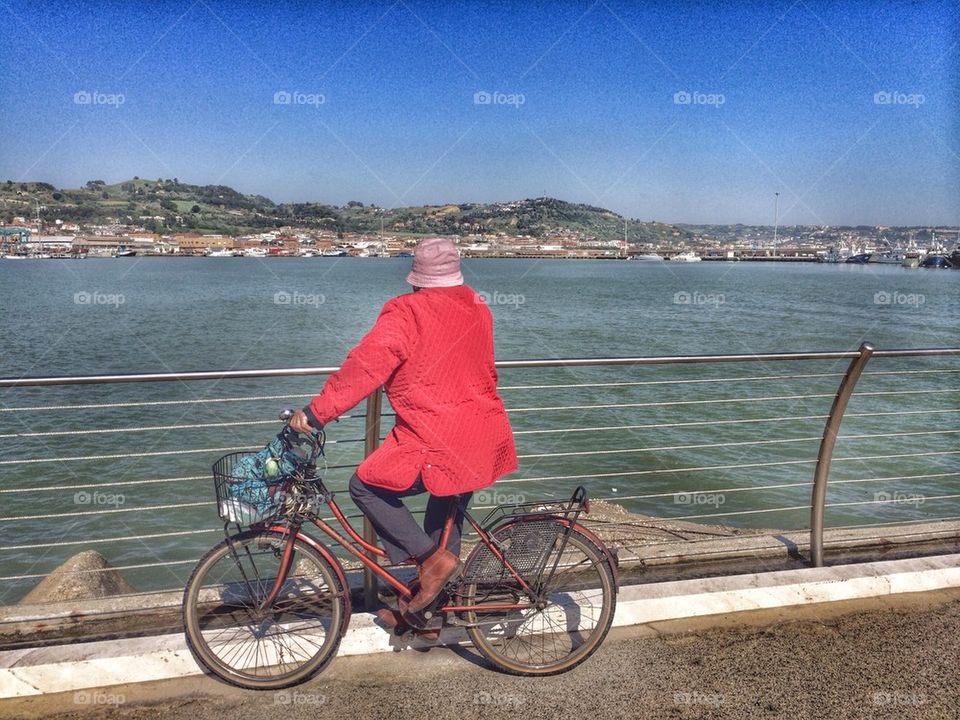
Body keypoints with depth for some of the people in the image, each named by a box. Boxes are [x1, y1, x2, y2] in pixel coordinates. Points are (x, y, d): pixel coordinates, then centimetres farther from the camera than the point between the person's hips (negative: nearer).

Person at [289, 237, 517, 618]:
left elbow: (365, 365, -21)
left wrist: (315, 411, -19)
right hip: (484, 443, 8)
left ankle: (431, 558, 0)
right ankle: (424, 609, 35)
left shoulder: (405, 312, -12)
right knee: (447, 519, 24)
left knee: (366, 485, 5)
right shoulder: (477, 308, 11)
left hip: (438, 442, -8)